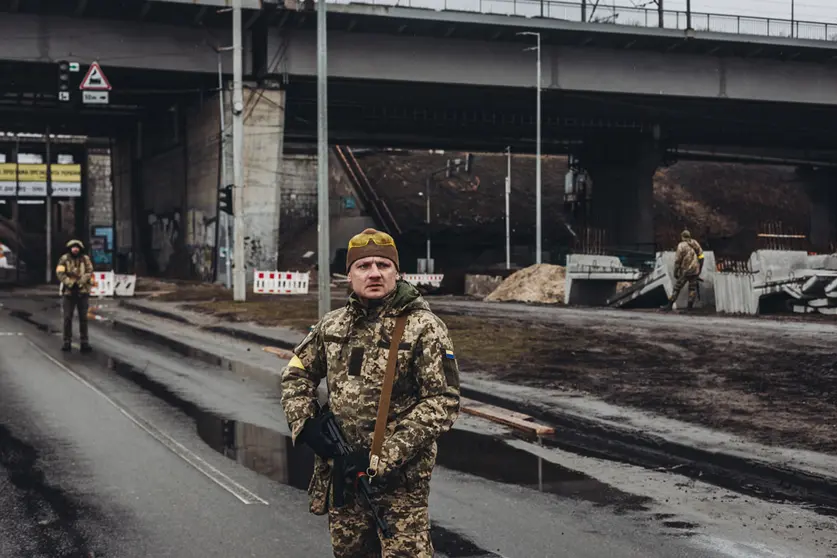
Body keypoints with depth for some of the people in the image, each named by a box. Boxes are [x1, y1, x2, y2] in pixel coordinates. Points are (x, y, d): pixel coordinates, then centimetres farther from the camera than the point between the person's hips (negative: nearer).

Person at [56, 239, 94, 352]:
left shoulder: (85, 259, 3)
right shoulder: (64, 259, 0)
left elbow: (89, 272, -6)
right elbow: (59, 273, -9)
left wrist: (81, 282, -20)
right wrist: (69, 282, -20)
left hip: (83, 292, 1)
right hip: (68, 292, -1)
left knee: (83, 318, 4)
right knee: (67, 318, 3)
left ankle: (84, 342, 9)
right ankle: (67, 342, 10)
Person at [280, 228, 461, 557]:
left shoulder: (424, 328, -11)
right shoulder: (332, 326, 7)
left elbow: (443, 403, -15)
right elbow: (297, 373, 19)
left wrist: (386, 457, -19)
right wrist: (305, 423, 0)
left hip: (400, 476, -5)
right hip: (339, 470, 6)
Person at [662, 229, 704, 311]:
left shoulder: (681, 246, -11)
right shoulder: (695, 244, 5)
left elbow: (677, 260, -11)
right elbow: (701, 257, 9)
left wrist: (675, 272, -2)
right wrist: (699, 269, 17)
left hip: (685, 271, -4)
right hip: (695, 270, 4)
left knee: (677, 288, 1)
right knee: (692, 288, 14)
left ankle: (670, 305, 1)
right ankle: (690, 305, 10)